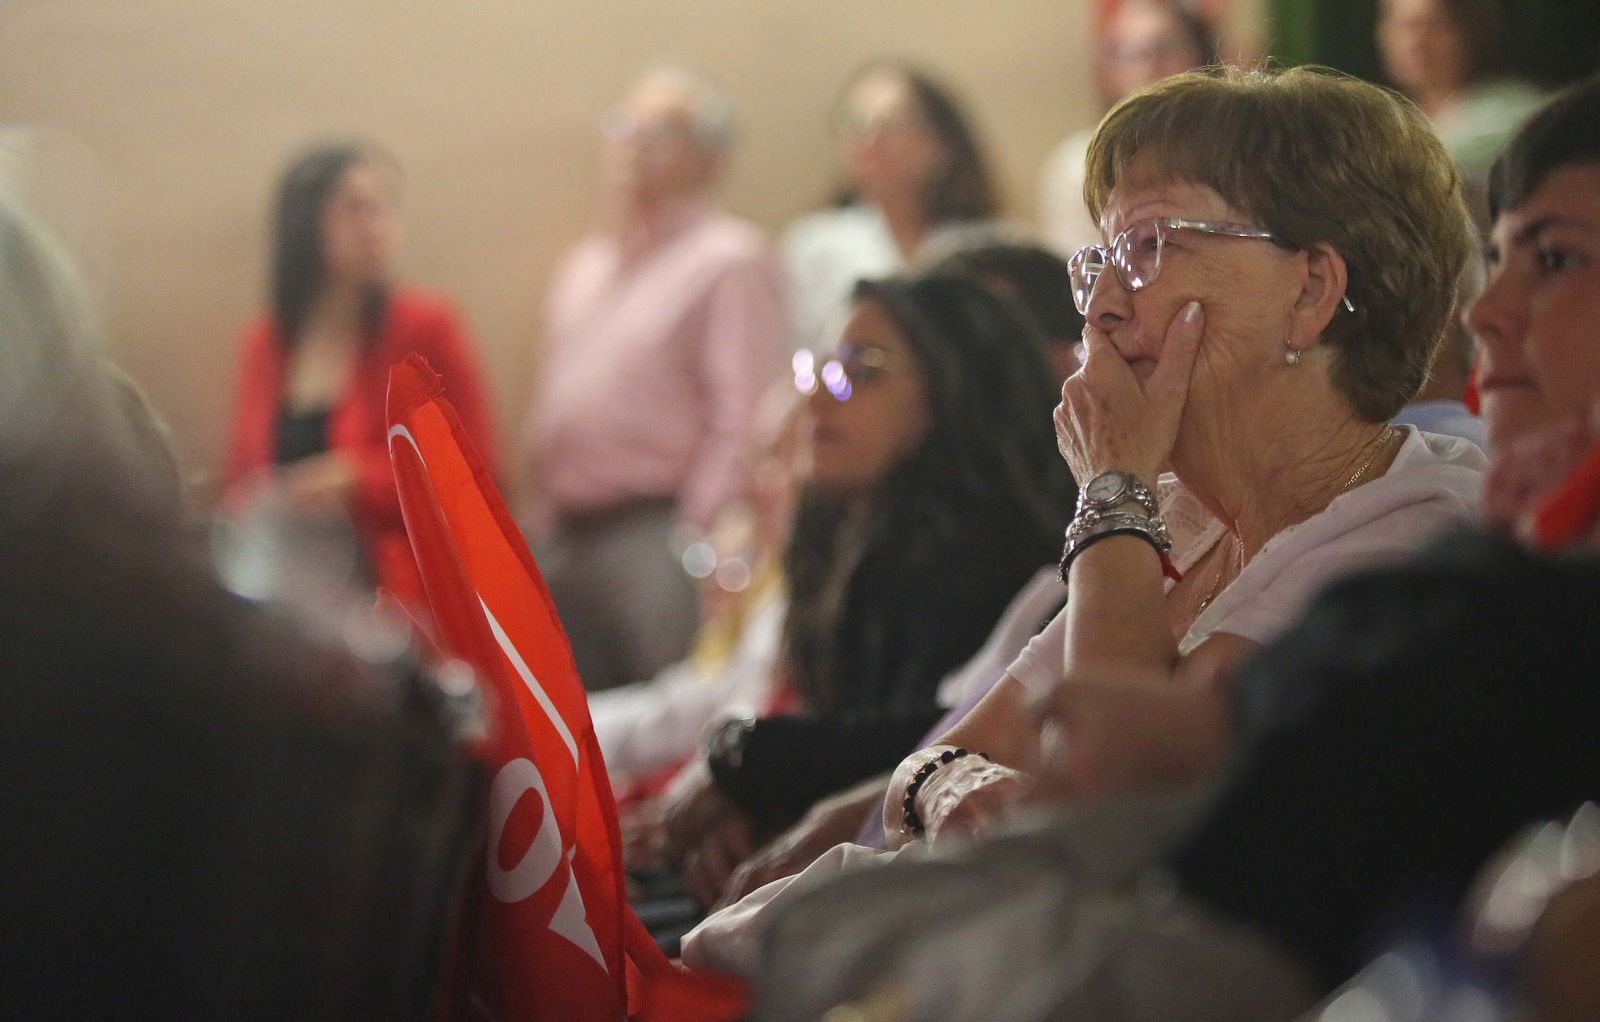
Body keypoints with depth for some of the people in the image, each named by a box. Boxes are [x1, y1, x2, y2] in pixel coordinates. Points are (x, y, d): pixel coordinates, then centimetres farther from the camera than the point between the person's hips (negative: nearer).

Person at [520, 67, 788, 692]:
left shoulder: (729, 260, -4)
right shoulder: (583, 267, 22)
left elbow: (742, 416, -12)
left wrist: (695, 537, -17)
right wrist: (540, 520, 14)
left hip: (655, 539, -8)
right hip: (563, 538, 8)